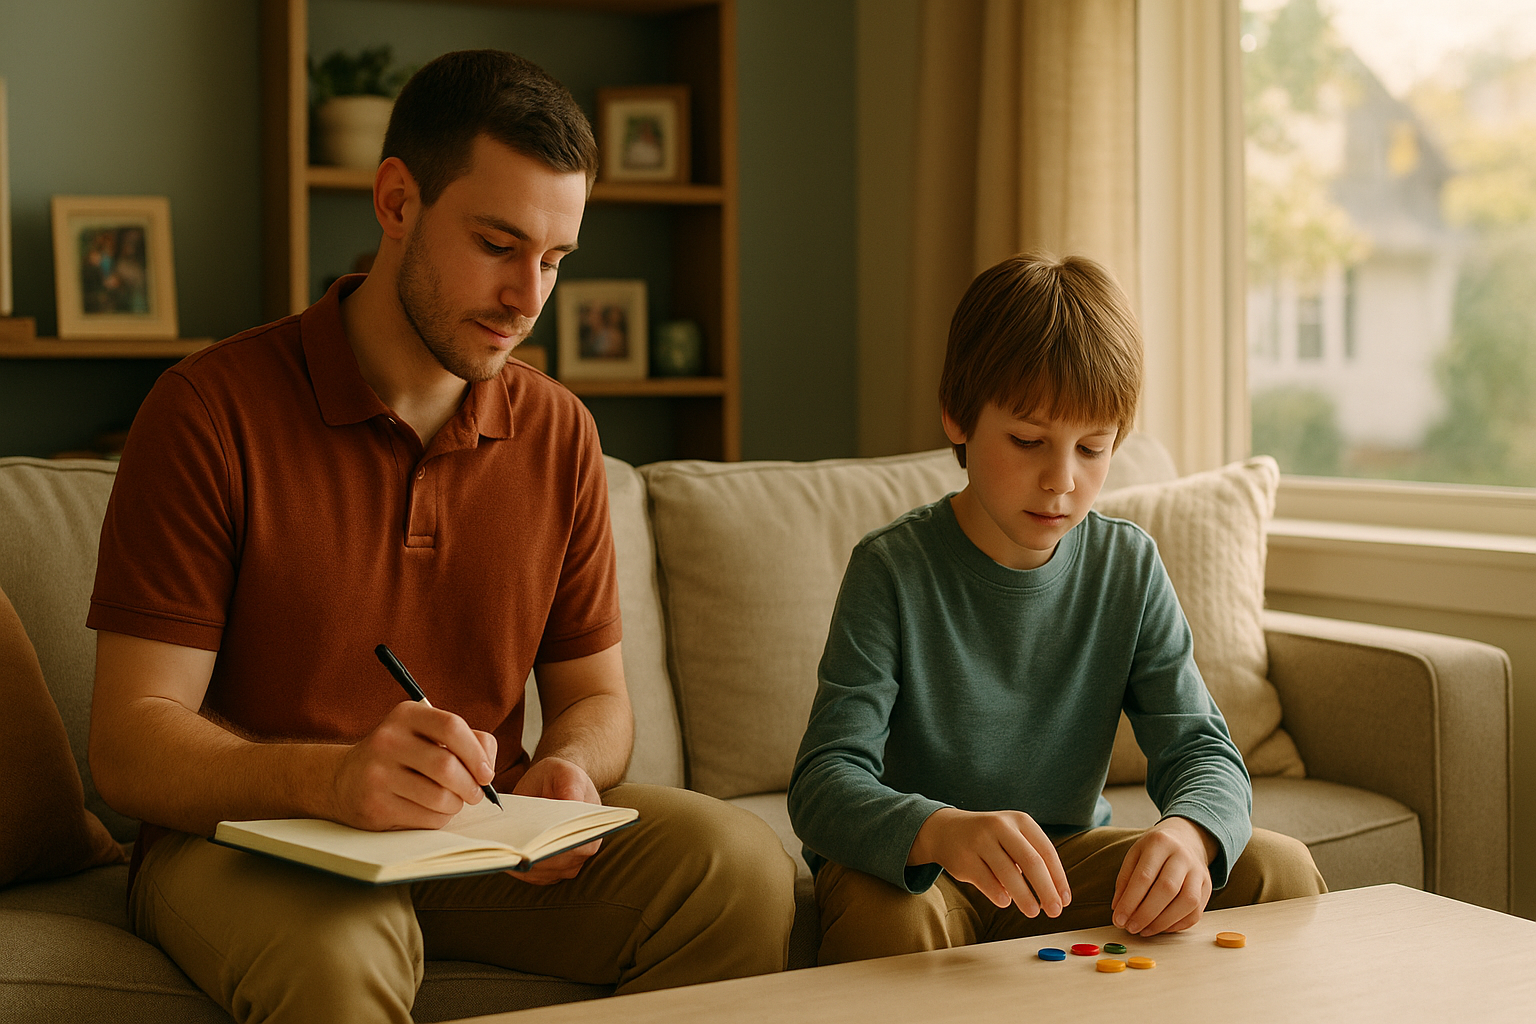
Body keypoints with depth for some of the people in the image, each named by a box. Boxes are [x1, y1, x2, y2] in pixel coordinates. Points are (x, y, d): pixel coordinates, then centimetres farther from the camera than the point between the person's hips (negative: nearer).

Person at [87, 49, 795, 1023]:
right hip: (252, 839, -5)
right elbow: (132, 743, -14)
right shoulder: (212, 410, -11)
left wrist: (567, 770, -14)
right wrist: (334, 778, -34)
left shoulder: (559, 433, 4)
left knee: (744, 866, -19)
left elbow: (595, 695, 12)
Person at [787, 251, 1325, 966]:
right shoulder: (893, 571, -17)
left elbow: (1200, 748, -7)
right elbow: (824, 784, -25)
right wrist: (940, 830, -49)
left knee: (1280, 870, -11)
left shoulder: (1130, 568, -4)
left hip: (1071, 858, 5)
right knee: (880, 913, -38)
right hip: (911, 868, -4)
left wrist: (1189, 833, -33)